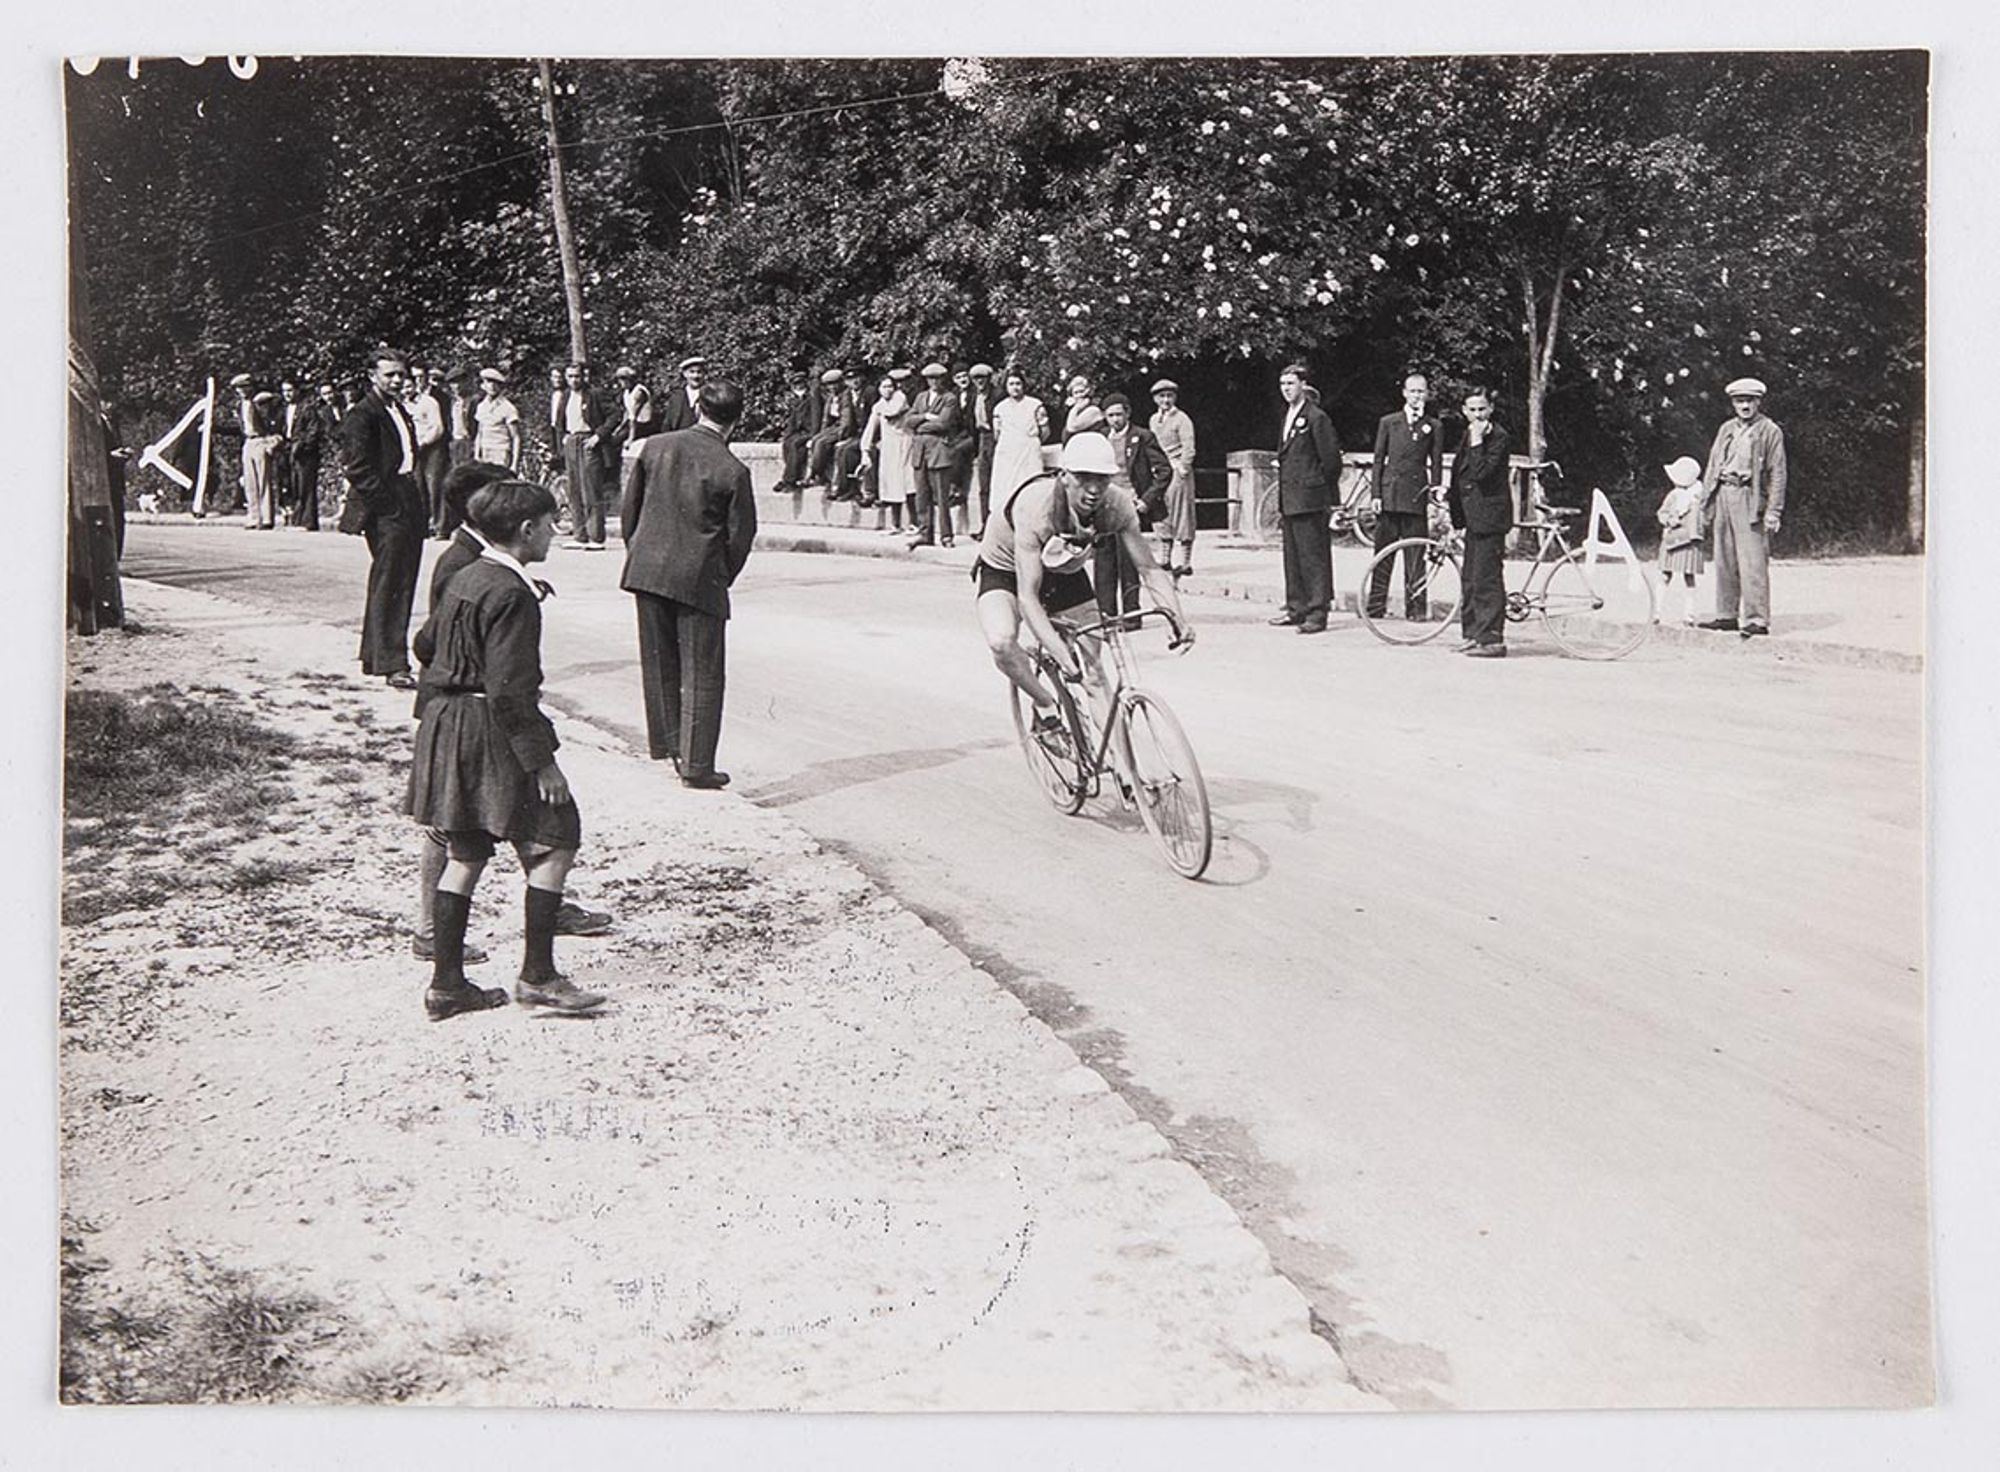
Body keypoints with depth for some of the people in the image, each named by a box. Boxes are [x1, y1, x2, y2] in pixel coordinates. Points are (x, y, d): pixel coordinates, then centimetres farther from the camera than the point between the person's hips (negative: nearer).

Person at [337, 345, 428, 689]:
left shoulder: (400, 412, 20)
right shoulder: (361, 416, -8)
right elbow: (358, 468, -15)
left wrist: (418, 504, 12)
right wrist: (390, 505, -17)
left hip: (408, 508, 9)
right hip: (385, 510, -9)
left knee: (401, 585, 13)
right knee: (388, 586, -8)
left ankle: (374, 657, 23)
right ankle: (392, 664, -7)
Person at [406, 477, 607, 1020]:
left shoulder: (464, 577, 11)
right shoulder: (511, 594, -18)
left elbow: (426, 642, 24)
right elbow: (509, 692, -22)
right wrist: (542, 761, -19)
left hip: (446, 725, 10)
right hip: (489, 735, -10)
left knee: (464, 853, 14)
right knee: (554, 840, -2)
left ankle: (446, 984, 18)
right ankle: (537, 976, 0)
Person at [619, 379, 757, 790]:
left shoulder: (655, 447, 0)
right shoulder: (733, 471, -11)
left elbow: (628, 508, 7)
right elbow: (740, 537, -6)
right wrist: (721, 579, 10)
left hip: (647, 569, 5)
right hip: (699, 577, -4)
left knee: (659, 663, 19)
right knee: (701, 674, 4)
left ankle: (665, 741, 30)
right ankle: (696, 764, 6)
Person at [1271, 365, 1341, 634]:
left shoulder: (1316, 417, -9)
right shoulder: (1288, 416, 18)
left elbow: (1330, 458, -10)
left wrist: (1322, 491, -3)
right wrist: (1281, 502, 18)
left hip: (1308, 500, -9)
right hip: (1289, 500, 9)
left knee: (1313, 556, -7)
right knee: (1293, 556, 12)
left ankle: (1317, 614, -5)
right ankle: (1296, 609, 19)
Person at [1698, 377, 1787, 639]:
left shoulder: (1770, 431, 1)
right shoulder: (1726, 429, 17)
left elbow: (1777, 473, -3)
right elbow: (1713, 465, 19)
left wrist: (1773, 511, -11)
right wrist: (1706, 499, 12)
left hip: (1748, 497, -6)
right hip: (1723, 495, 6)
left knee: (1752, 562, -10)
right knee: (1724, 560, 9)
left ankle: (1757, 621, -10)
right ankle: (1727, 615, 17)